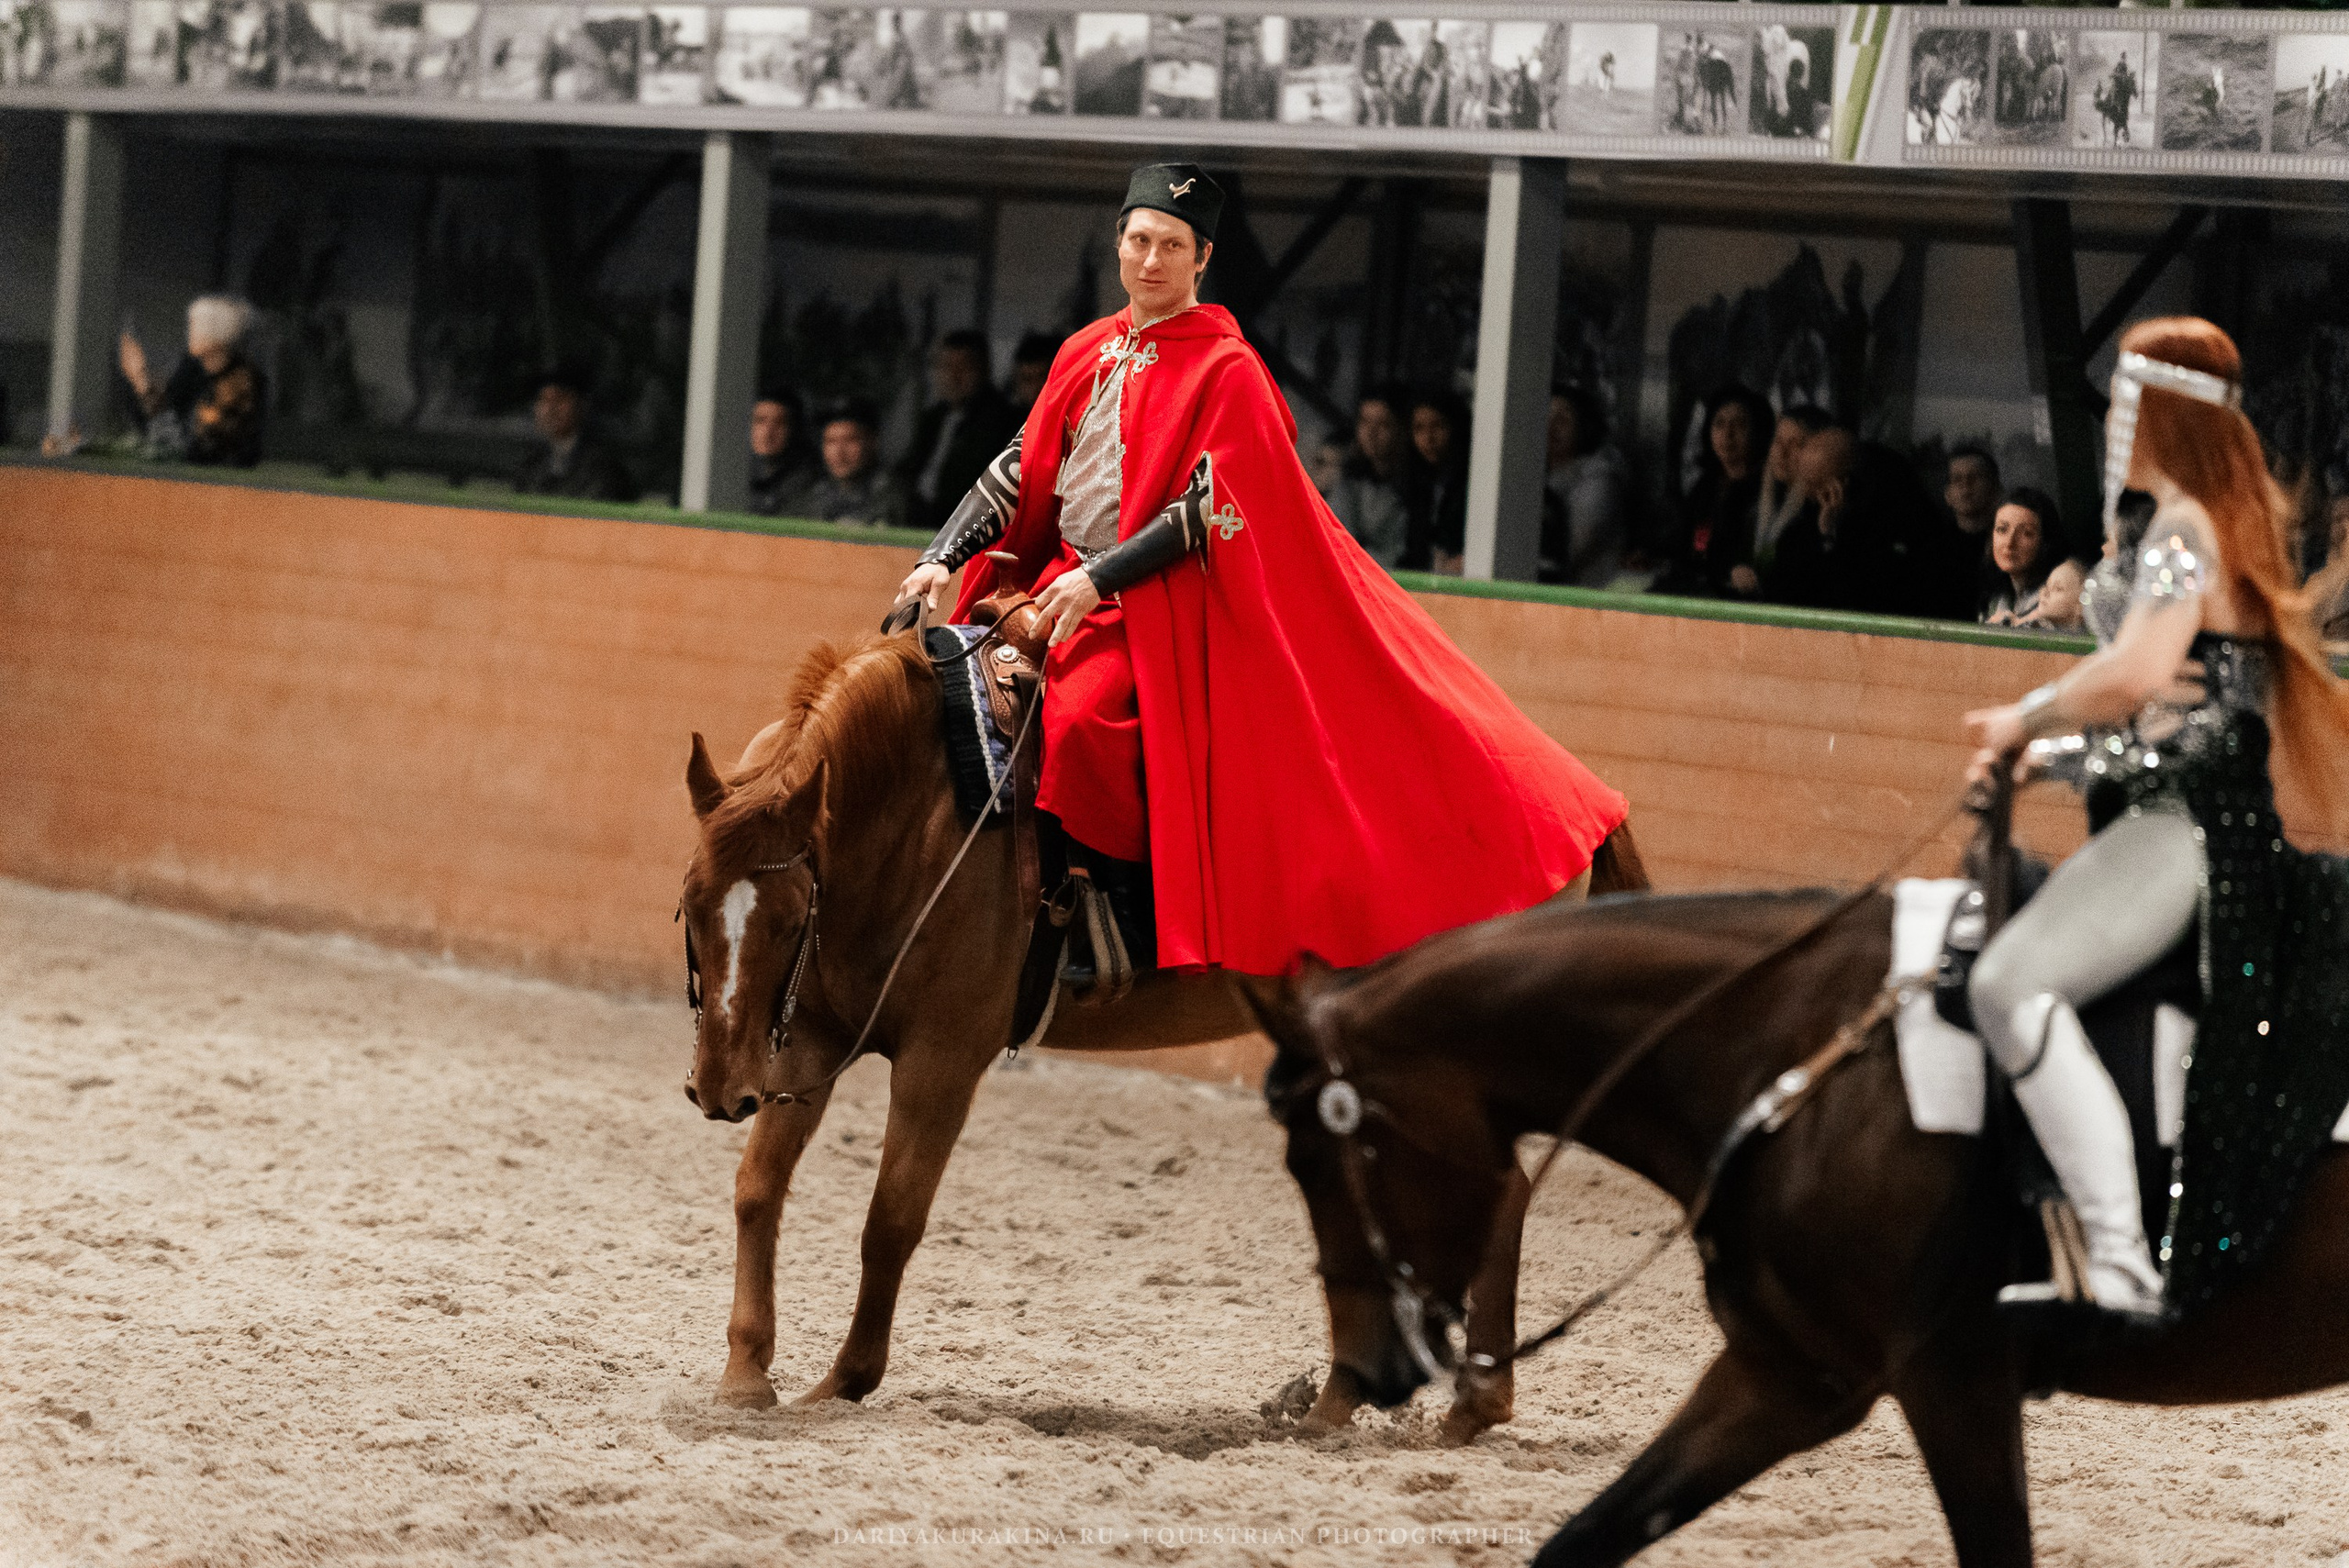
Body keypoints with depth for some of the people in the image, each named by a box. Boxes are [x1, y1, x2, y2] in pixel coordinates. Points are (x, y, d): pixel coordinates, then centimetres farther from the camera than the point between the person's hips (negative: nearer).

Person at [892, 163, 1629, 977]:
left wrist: (1099, 579, -23)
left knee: (1076, 719, -30)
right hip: (1058, 581, 7)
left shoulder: (1227, 372, -5)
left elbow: (1207, 509, -14)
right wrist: (942, 559, 0)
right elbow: (1021, 469, 13)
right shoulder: (1087, 354, 13)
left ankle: (1132, 906, -13)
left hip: (1154, 599, -7)